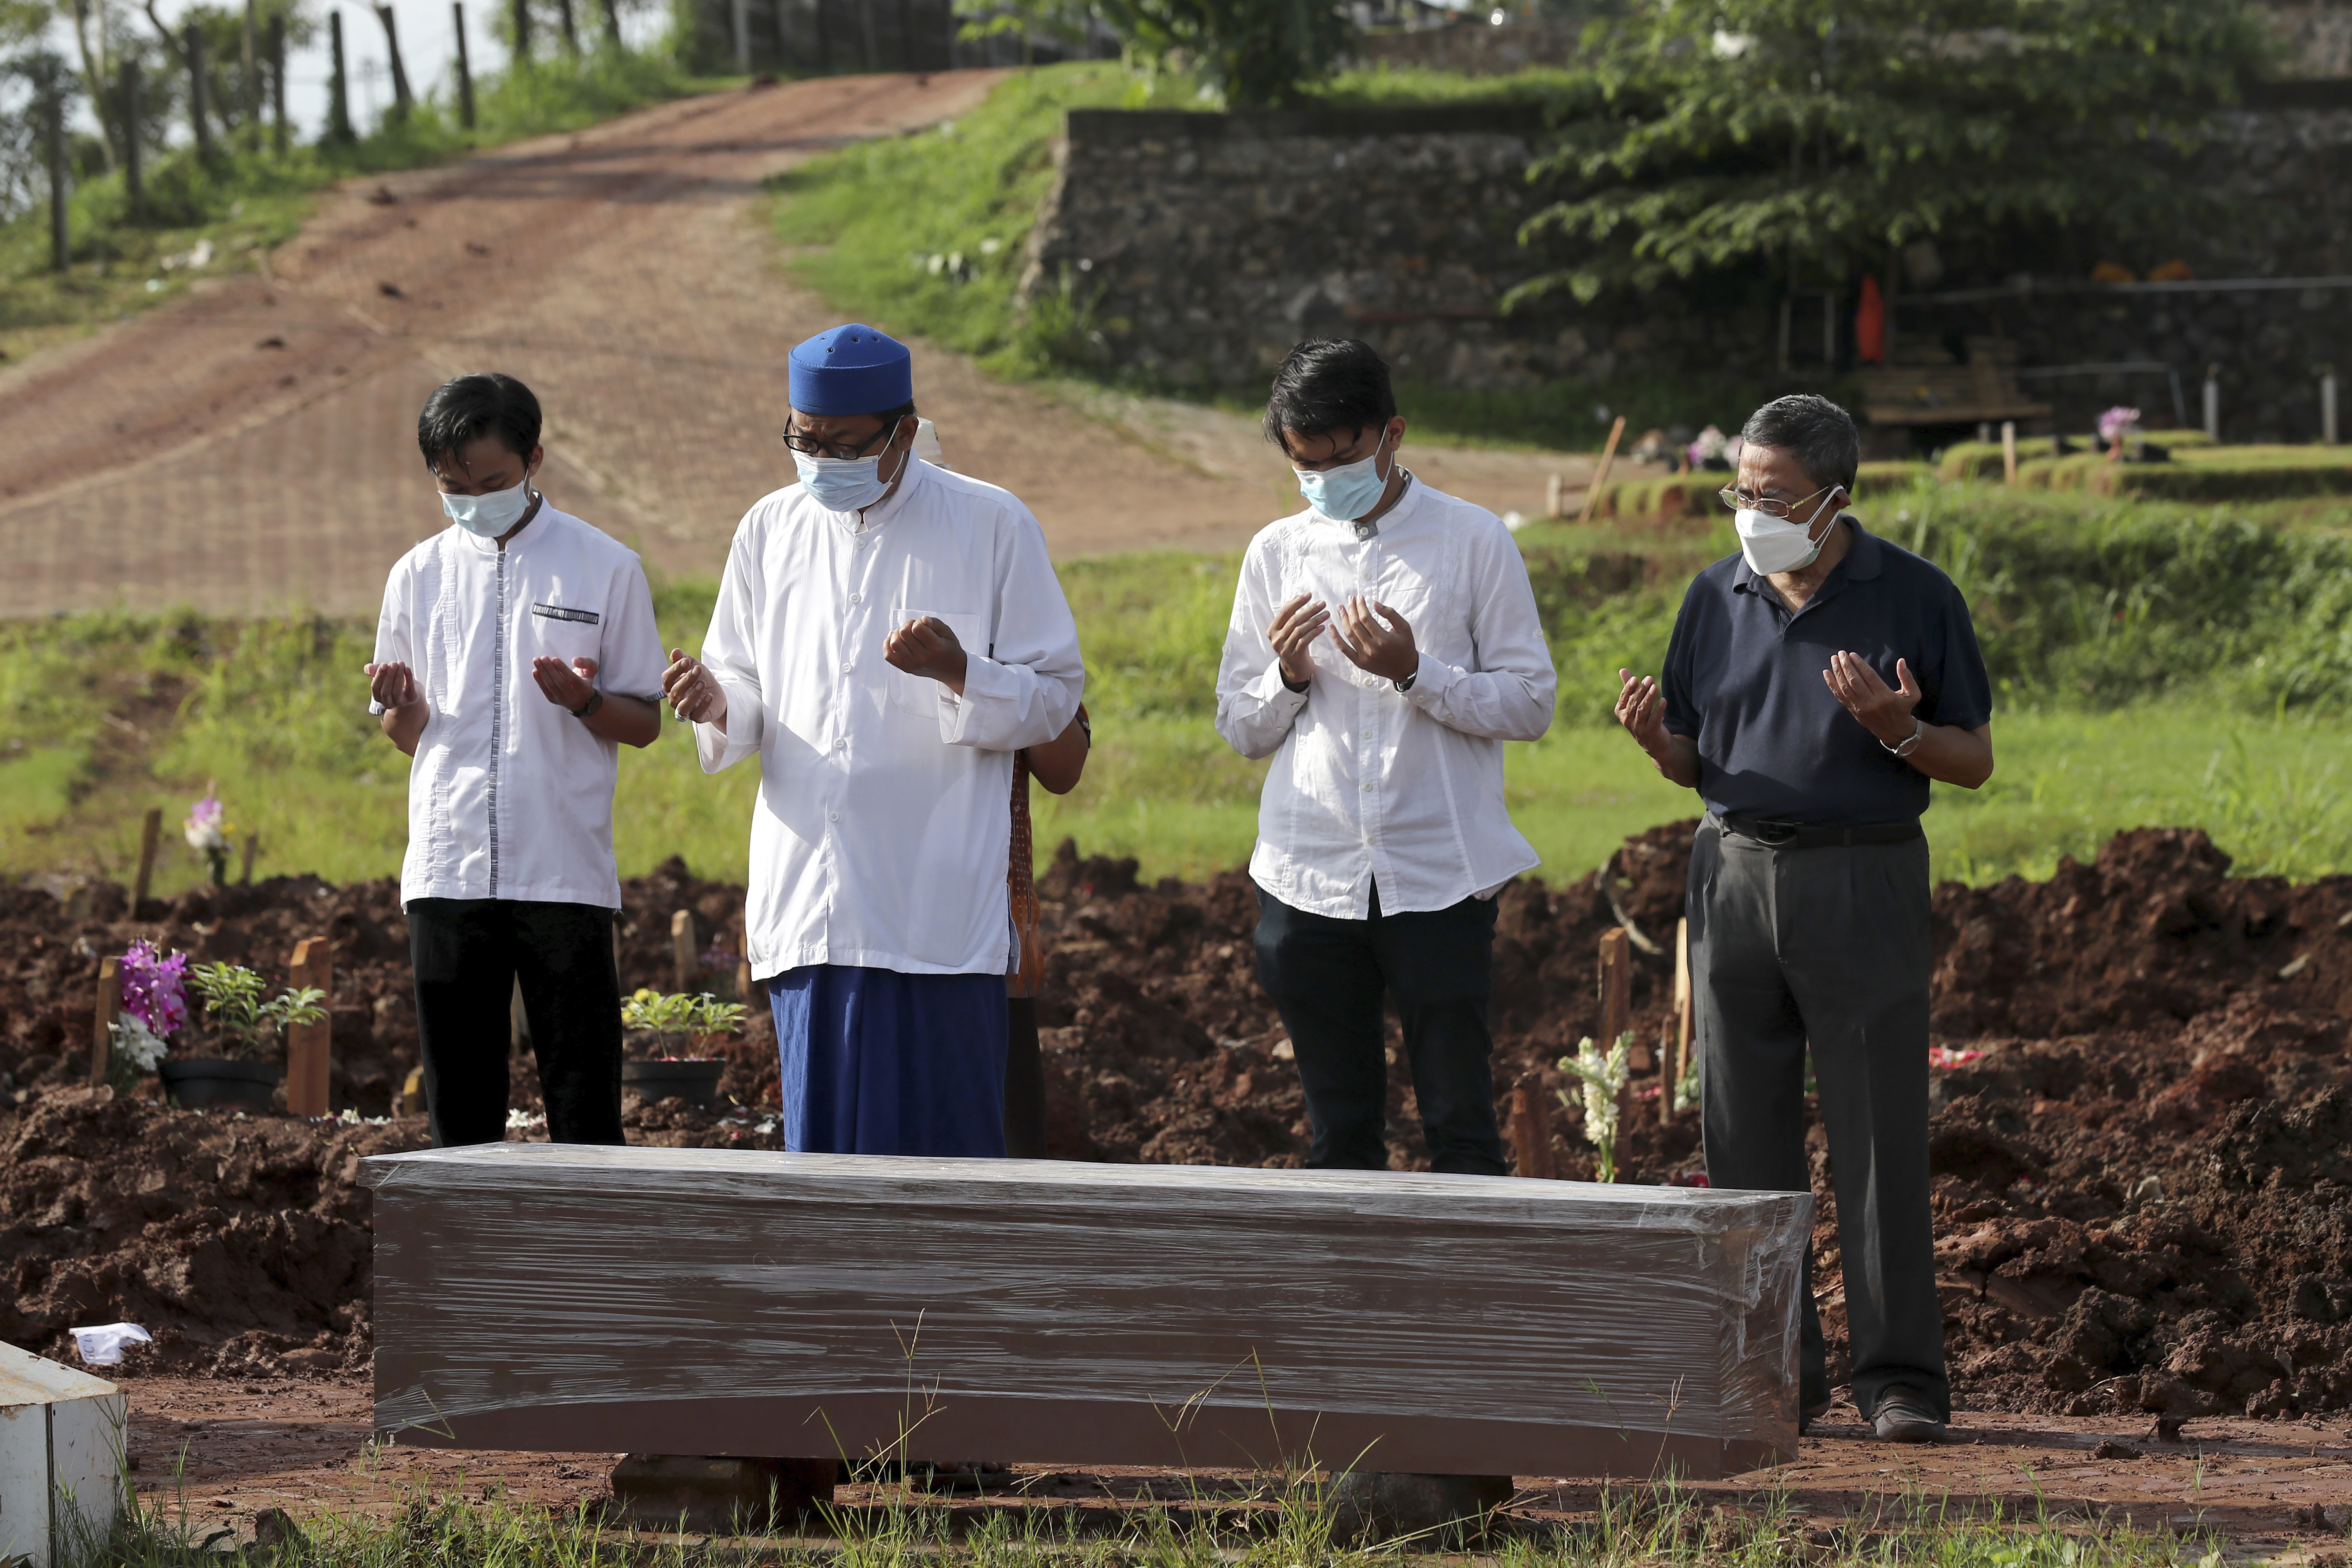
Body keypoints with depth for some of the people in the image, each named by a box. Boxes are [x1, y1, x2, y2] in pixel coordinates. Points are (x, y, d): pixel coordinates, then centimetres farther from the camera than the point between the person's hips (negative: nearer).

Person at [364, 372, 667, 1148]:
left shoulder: (605, 568, 2)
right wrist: (401, 705, -6)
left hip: (566, 872, -3)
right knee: (459, 1103, 6)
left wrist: (585, 703, -16)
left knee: (583, 1101, -3)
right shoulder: (420, 576, 10)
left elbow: (646, 723, 5)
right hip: (448, 871, 3)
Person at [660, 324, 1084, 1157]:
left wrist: (959, 671, -15)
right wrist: (718, 704, -3)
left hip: (938, 918, -4)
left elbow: (1054, 697, 3)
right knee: (824, 1146, 2)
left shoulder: (992, 527, 2)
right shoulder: (771, 529, 14)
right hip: (809, 915, 4)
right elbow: (747, 694, 20)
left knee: (942, 1142, -6)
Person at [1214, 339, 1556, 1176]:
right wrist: (1288, 676, -7)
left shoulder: (1473, 540, 1)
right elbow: (1240, 729, 14)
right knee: (1340, 1130, 8)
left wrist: (1415, 673, -14)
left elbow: (1530, 703, 0)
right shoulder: (1277, 553, 11)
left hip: (1441, 878, -3)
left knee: (1460, 1122, -2)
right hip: (1310, 879, 3)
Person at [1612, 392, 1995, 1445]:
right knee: (1747, 1141, 4)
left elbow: (1974, 761, 2)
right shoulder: (1717, 599, 10)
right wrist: (1655, 740, -6)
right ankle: (1775, 1372, 11)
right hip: (1736, 875, 4)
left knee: (1879, 1140, -4)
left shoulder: (1915, 598, -1)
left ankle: (1899, 1378, 1)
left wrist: (1896, 730, -18)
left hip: (1864, 881, -4)